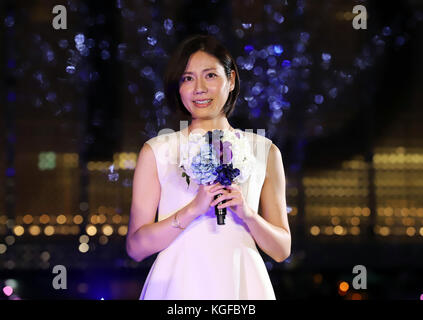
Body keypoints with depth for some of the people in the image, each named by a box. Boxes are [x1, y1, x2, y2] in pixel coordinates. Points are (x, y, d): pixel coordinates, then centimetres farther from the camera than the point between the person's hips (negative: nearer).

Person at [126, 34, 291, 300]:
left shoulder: (264, 151, 5)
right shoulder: (157, 151, 1)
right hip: (180, 285, -1)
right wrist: (193, 209, -17)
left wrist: (247, 213, -12)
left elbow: (282, 250, 5)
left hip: (240, 284, 1)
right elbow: (136, 247, -5)